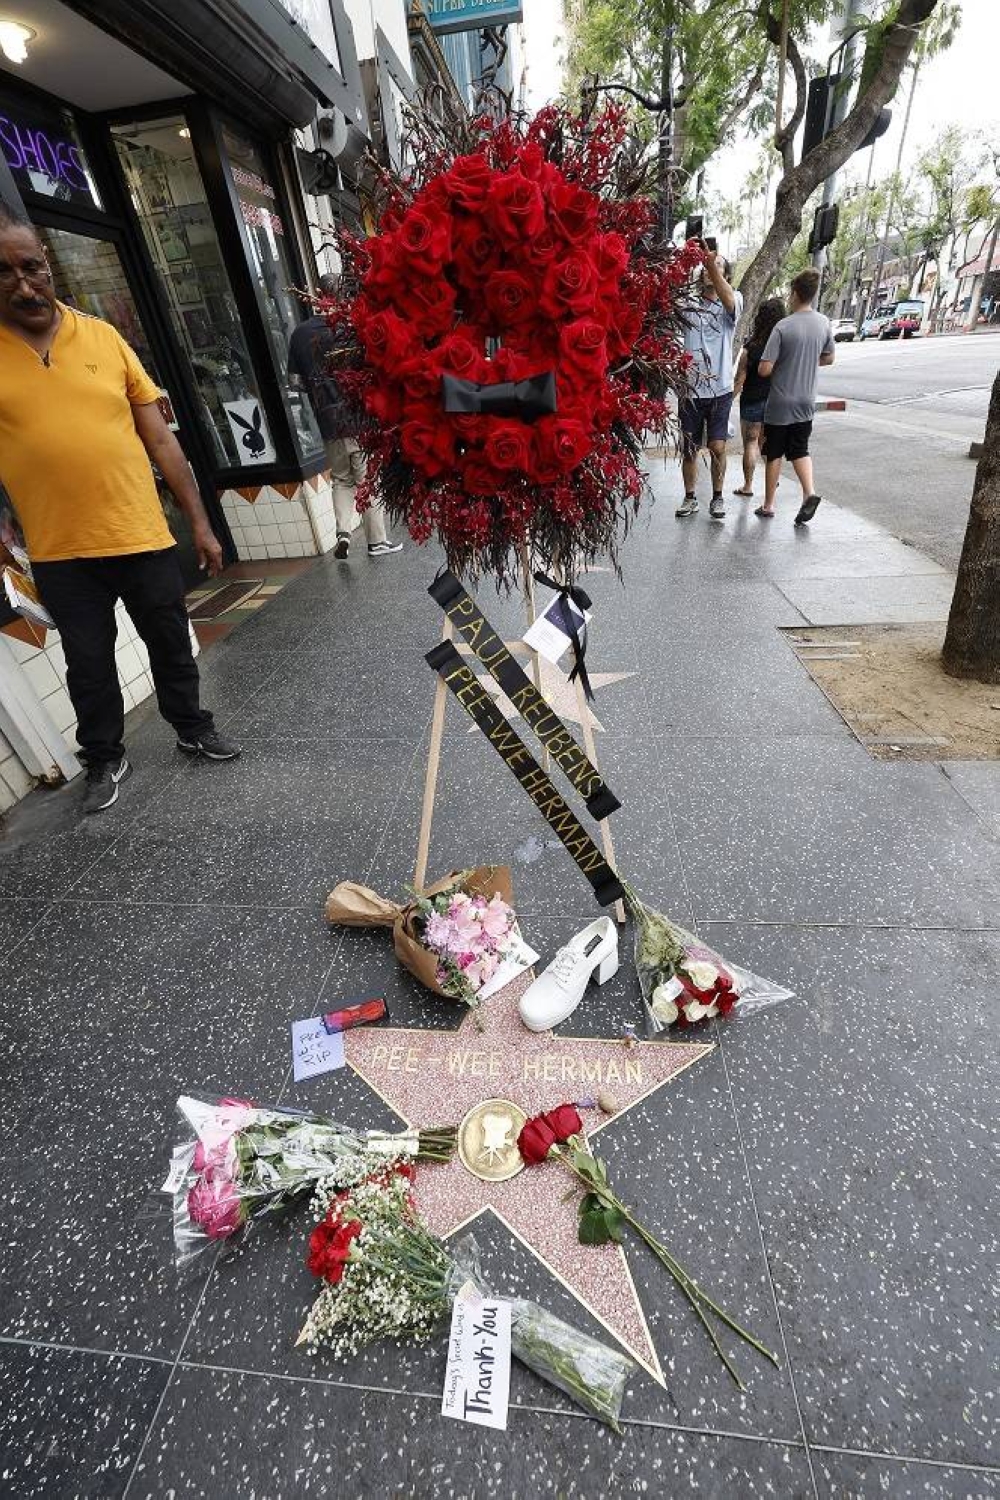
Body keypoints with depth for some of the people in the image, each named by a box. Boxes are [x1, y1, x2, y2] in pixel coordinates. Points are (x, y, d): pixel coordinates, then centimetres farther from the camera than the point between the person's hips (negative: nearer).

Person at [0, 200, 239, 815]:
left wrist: (200, 522, 3)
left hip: (144, 536, 1)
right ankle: (105, 759, 31)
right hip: (60, 555, 0)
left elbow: (160, 438, 5)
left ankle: (192, 727, 37)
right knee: (88, 664, 10)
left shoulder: (103, 336, 3)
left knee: (171, 643, 14)